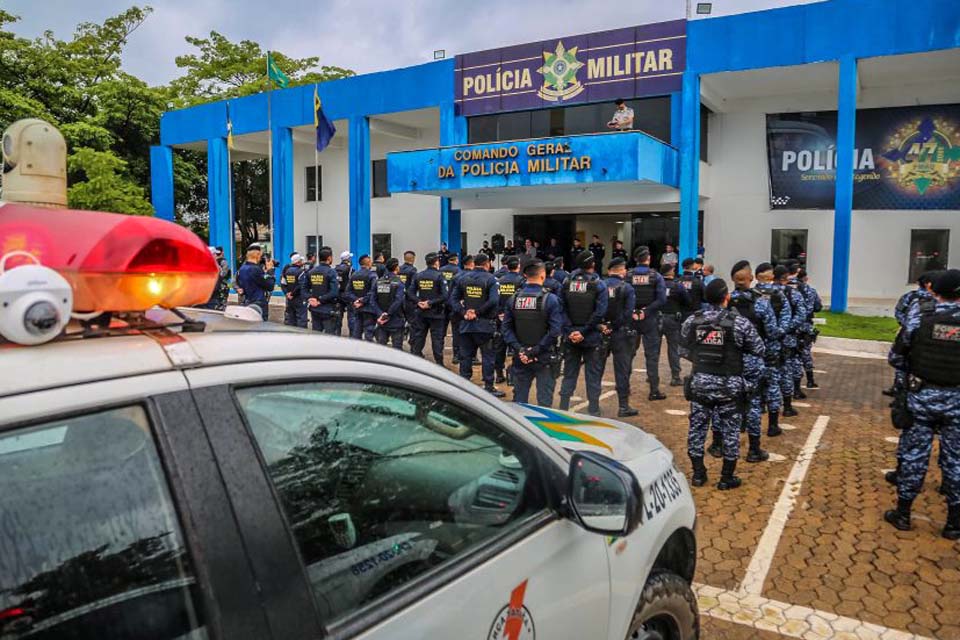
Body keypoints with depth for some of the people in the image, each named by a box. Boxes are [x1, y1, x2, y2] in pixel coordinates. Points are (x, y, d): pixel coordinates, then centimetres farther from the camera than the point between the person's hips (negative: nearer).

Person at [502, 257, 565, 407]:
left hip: (520, 358, 4)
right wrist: (537, 350, -14)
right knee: (544, 400, 5)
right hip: (544, 359, -4)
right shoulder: (550, 299, -11)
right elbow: (555, 330, -17)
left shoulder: (514, 298, 1)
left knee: (519, 398, 14)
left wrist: (519, 349, -6)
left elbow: (507, 327, -1)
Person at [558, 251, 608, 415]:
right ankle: (593, 411, 12)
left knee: (569, 375, 12)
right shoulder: (598, 285, -8)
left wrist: (569, 331, -9)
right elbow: (600, 312, -16)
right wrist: (583, 332, -13)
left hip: (570, 337, 3)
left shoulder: (567, 283, 1)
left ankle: (563, 410, 14)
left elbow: (561, 308, -6)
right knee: (593, 376, 8)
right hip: (592, 339, -3)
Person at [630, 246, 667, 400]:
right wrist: (646, 311, -12)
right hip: (650, 320, -2)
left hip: (632, 320, 2)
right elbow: (661, 299, -14)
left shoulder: (628, 276, -4)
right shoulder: (655, 276, -6)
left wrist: (632, 312, -9)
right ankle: (654, 390, 4)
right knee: (652, 354, 4)